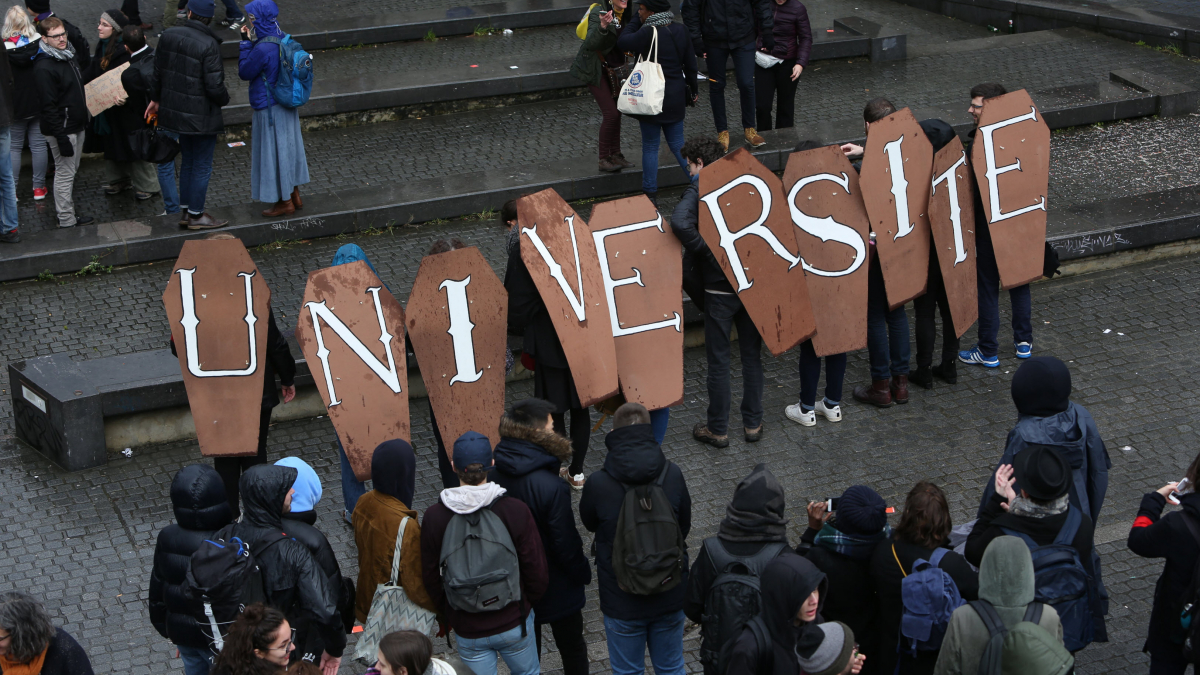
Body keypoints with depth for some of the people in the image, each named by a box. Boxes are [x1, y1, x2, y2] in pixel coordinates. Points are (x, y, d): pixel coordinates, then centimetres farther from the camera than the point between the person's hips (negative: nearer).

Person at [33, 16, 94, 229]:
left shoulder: (68, 56, 9)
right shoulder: (44, 67, -20)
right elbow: (49, 106, -22)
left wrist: (86, 121, 20)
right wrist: (61, 138, -24)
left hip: (76, 126, 9)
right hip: (62, 129, -9)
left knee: (72, 171, 16)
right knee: (65, 173, -3)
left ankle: (69, 213, 26)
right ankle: (66, 222, 4)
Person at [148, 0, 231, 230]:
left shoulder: (168, 35, -2)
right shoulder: (208, 45, -22)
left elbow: (158, 71, 10)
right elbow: (214, 85, -22)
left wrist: (156, 98, 24)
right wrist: (224, 99, 1)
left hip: (176, 111, 7)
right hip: (201, 116, -7)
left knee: (188, 162, 20)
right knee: (202, 166, 6)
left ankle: (185, 212, 26)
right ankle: (196, 216, 13)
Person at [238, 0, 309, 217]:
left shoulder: (262, 49, -26)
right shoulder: (283, 39, 1)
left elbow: (244, 72, -14)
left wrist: (245, 42, -12)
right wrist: (250, 41, 4)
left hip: (269, 109, -9)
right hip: (287, 107, 9)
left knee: (272, 152, 5)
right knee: (288, 148, 19)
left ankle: (285, 202, 15)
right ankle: (294, 196, 31)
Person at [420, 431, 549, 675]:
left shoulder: (434, 517, -13)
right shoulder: (516, 510, -17)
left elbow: (431, 578, -3)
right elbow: (536, 570, -10)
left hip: (468, 630, 1)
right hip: (514, 623, -1)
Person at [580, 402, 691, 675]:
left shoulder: (599, 485, -22)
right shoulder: (672, 475, -16)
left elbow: (589, 523, -1)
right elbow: (685, 526, -1)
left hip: (622, 601, -2)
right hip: (670, 596, 2)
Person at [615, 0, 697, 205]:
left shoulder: (648, 33, -18)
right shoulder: (680, 30, 2)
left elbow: (622, 43, -10)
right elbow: (690, 63, 8)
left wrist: (635, 20, -2)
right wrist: (693, 90, 19)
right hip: (676, 96, 6)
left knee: (650, 146, 5)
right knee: (678, 144, 17)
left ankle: (650, 194, 9)